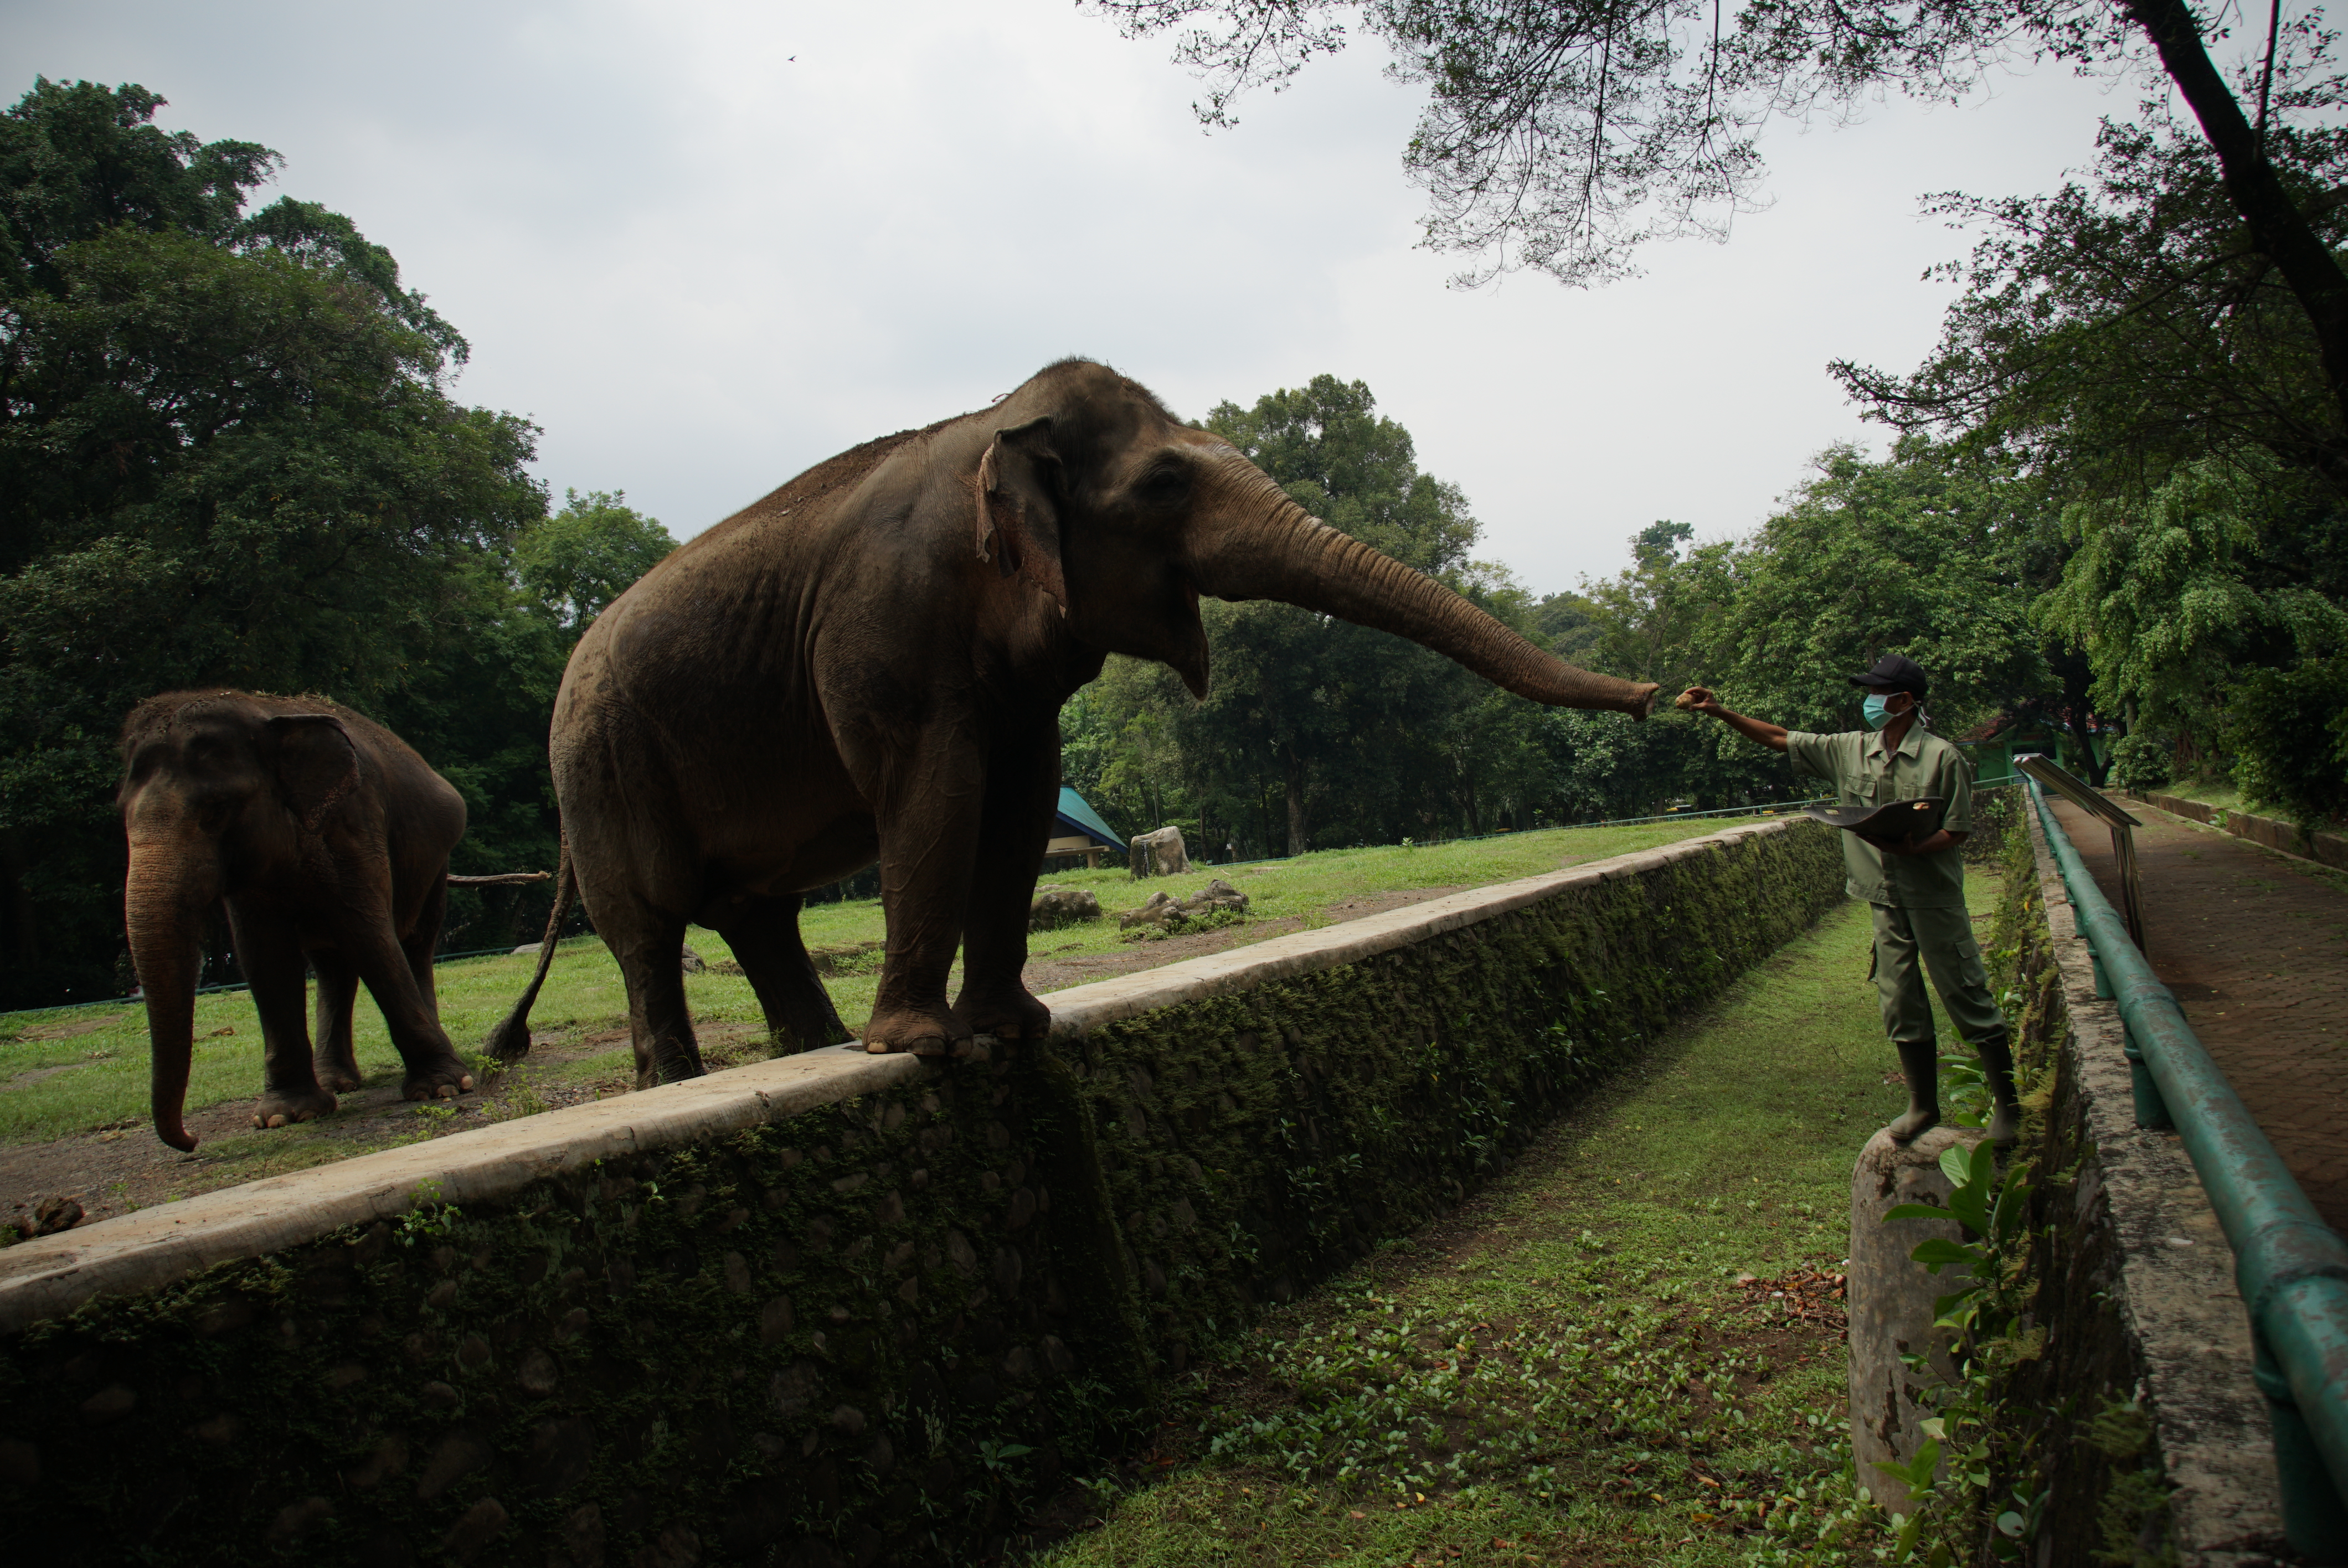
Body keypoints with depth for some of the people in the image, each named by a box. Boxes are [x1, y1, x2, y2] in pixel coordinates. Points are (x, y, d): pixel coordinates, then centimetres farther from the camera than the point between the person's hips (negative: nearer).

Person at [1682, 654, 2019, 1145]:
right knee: (1900, 1004, 9)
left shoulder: (1943, 758, -10)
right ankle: (1923, 1105, 22)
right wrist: (1719, 712, 4)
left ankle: (2008, 1106, 13)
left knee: (1969, 1000, 1)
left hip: (1935, 899, -5)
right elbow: (1778, 739, 9)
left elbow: (1957, 831, -9)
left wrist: (1907, 847, -26)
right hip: (1887, 901, 5)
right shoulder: (1850, 750, 4)